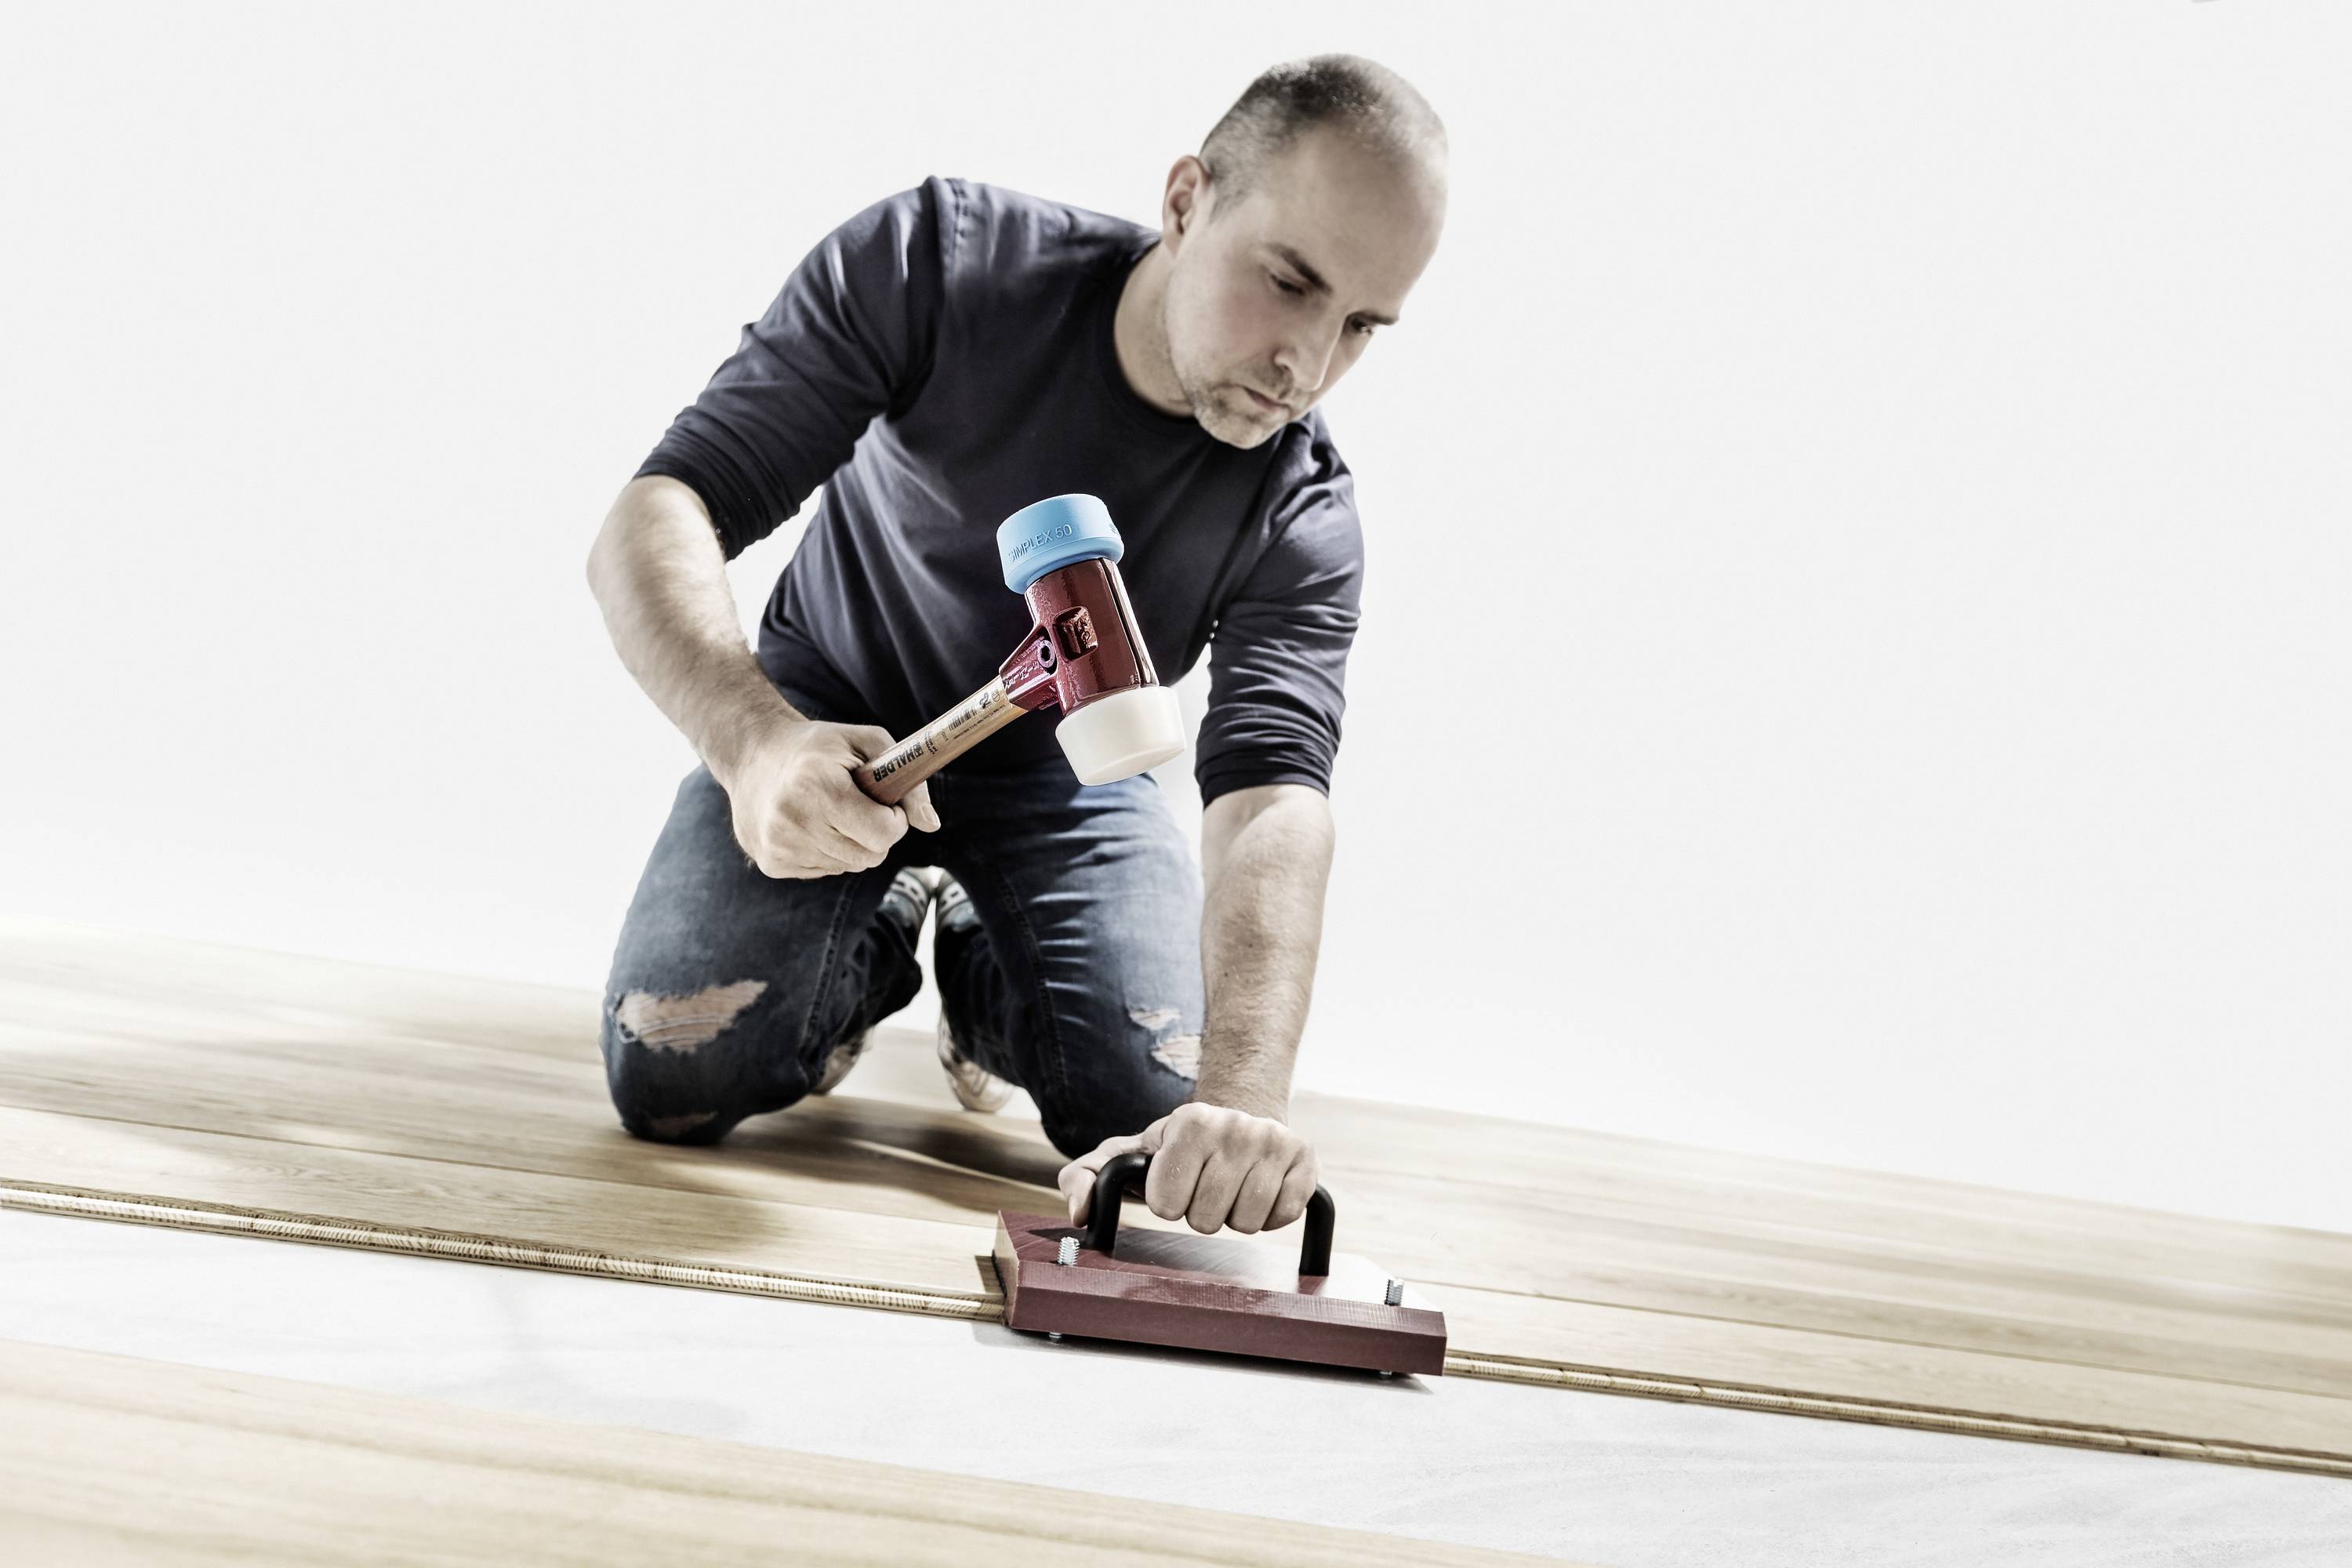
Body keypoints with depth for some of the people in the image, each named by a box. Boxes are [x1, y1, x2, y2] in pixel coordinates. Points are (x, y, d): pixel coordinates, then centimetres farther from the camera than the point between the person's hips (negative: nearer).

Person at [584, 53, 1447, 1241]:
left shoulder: (1302, 517, -22)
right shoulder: (935, 263, -28)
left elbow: (1273, 790, -37)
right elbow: (656, 518, -32)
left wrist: (1244, 1100, -56)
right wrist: (754, 742, -54)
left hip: (1063, 767, 2)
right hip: (824, 730, -1)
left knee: (1169, 1123, -17)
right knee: (676, 1082, -21)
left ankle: (981, 972, 18)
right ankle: (876, 950, 15)